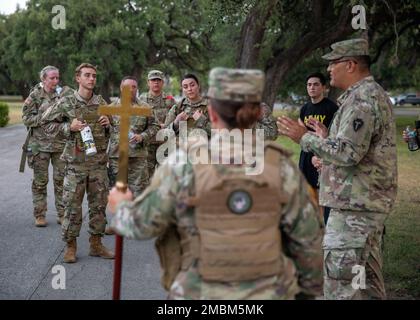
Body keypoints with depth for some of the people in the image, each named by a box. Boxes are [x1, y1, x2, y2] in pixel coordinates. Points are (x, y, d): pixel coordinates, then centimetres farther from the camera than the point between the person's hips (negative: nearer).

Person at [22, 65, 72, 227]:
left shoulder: (64, 94, 4)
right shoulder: (35, 96, -1)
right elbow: (26, 118, -4)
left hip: (61, 143, 2)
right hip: (40, 144, -1)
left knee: (61, 179, 3)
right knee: (40, 180, 4)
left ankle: (62, 213, 12)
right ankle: (39, 214, 13)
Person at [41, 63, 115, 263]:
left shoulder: (102, 103, 8)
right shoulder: (66, 103, -4)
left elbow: (110, 131, 21)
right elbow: (47, 123, 1)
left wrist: (108, 124, -3)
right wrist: (69, 127, -12)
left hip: (99, 162, 4)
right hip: (76, 162, -4)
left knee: (99, 205, 9)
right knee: (72, 206, -1)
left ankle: (96, 244, 21)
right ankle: (70, 246, 11)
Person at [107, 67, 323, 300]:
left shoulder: (184, 166, -15)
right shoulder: (281, 167, -9)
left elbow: (141, 224, -4)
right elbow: (306, 237, -2)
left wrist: (121, 207, 19)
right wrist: (310, 288, 14)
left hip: (202, 296, -1)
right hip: (266, 295, 2)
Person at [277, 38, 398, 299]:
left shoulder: (362, 99, -17)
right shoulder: (374, 94, 17)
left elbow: (348, 152, -25)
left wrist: (305, 138, -17)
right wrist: (327, 138, 20)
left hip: (355, 205, -11)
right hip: (368, 201, 11)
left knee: (341, 280, -8)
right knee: (368, 278, 18)